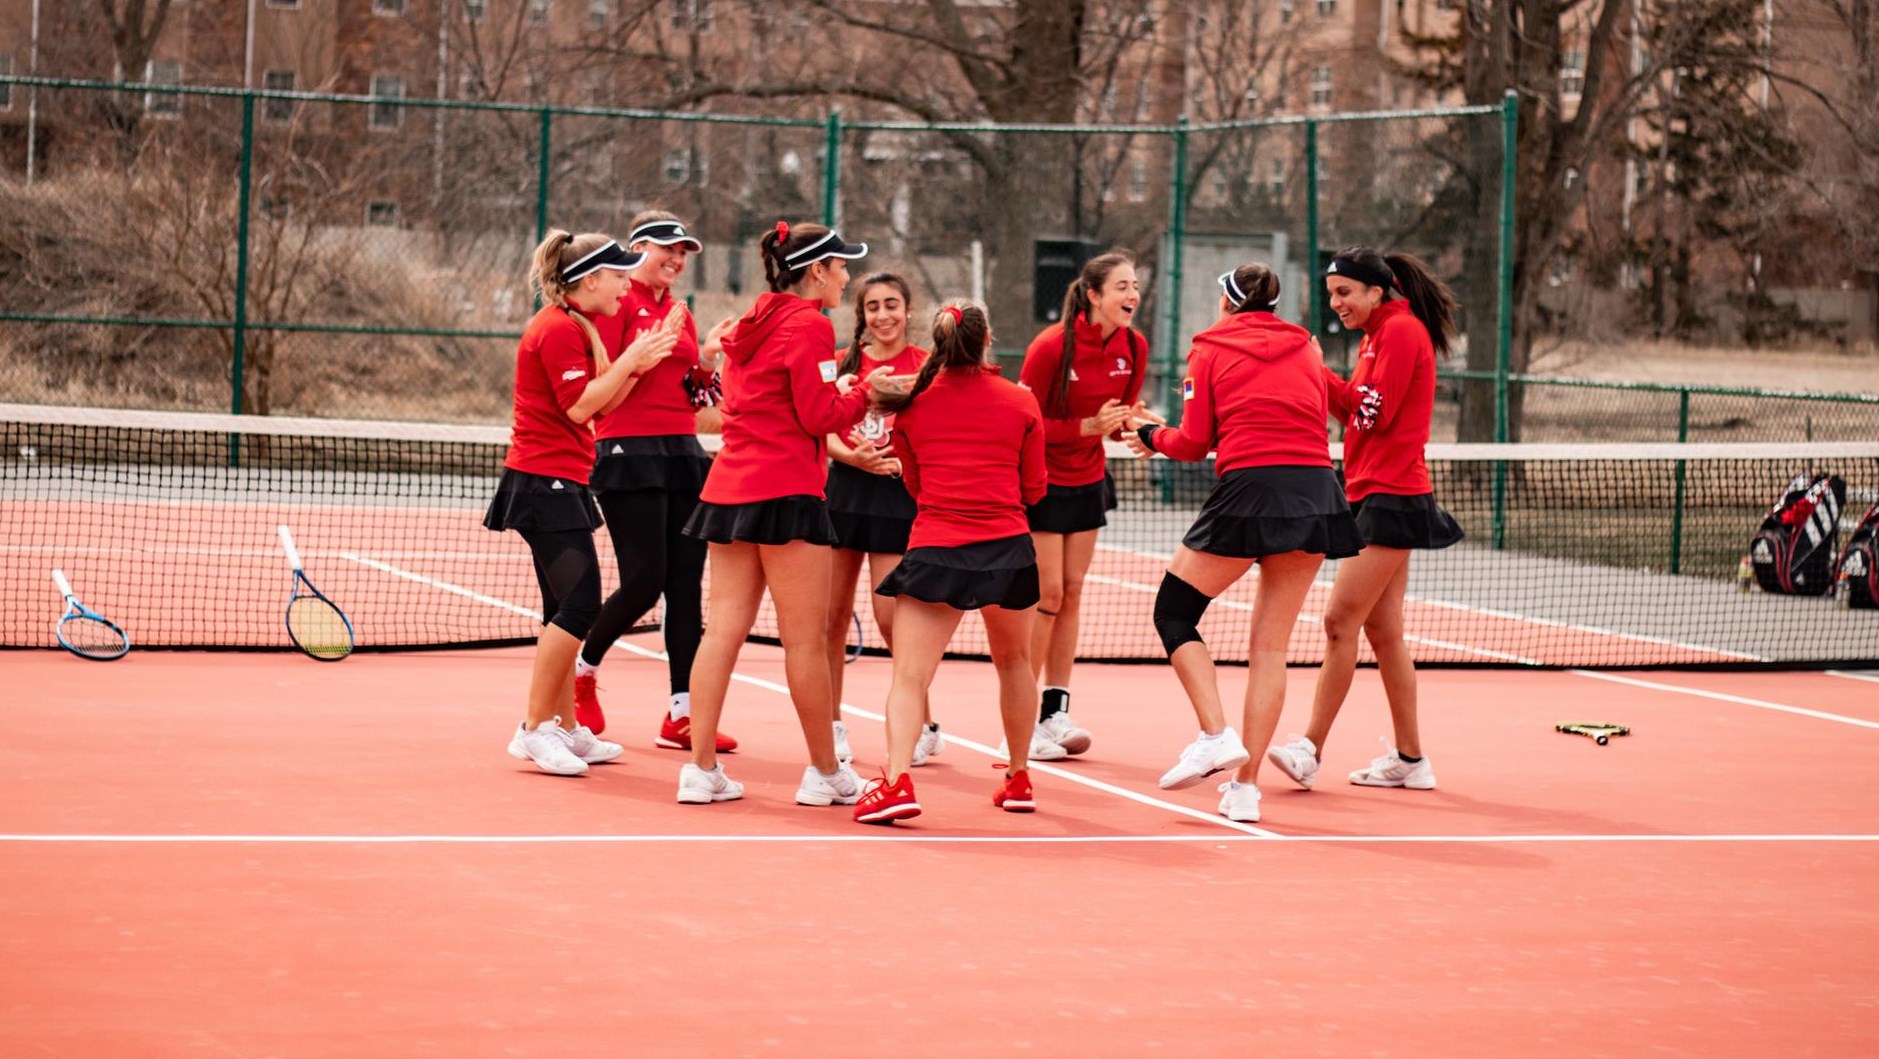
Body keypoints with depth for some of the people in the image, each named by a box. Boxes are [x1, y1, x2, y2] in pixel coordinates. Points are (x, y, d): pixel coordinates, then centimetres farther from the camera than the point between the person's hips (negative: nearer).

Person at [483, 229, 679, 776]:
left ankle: (567, 730, 15)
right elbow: (579, 405, -19)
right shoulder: (558, 329, -13)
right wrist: (628, 360, -13)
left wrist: (639, 364, 6)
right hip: (544, 480, -11)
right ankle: (534, 729, -12)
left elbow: (602, 401, 17)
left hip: (558, 483, 11)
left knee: (566, 609, 11)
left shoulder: (576, 327, 18)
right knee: (579, 602, -14)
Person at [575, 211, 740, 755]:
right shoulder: (618, 302, -5)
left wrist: (705, 362, 1)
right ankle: (583, 669, 17)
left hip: (682, 454, 7)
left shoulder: (680, 312, 17)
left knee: (686, 586, 2)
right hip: (630, 452, -7)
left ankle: (681, 715, 3)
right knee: (644, 582, -9)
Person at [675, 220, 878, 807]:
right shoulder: (808, 324, -9)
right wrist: (864, 395, 2)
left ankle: (701, 769, 3)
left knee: (723, 630, 5)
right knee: (806, 640, 0)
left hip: (727, 488, 8)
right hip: (785, 492, -8)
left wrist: (837, 389, 17)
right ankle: (826, 772, 7)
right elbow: (819, 415, -14)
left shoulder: (753, 324, 17)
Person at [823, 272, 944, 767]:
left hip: (897, 494, -3)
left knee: (891, 618, -7)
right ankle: (833, 726, 13)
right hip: (843, 489, 3)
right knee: (832, 615, 3)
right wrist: (854, 456, -19)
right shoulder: (845, 362, 7)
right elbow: (825, 431, 1)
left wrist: (898, 459, -23)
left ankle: (925, 727, 9)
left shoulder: (924, 365, -1)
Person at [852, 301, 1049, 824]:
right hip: (1007, 547, 1)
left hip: (934, 550, -1)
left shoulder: (911, 406, 5)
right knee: (1014, 662, 23)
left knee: (909, 675, -6)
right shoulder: (1020, 403, 3)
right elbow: (1034, 489, 11)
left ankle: (897, 780, -27)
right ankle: (1019, 779, 33)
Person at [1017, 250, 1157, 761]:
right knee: (1047, 594, -8)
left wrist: (1127, 422, -14)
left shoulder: (1134, 347, -5)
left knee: (1072, 592, 7)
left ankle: (1056, 710, 13)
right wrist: (1088, 426, -26)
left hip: (1088, 482, 6)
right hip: (1042, 482, -6)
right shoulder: (1051, 346, -22)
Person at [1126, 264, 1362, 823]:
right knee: (1271, 645, 8)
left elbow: (1194, 443, 5)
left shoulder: (1211, 348, 9)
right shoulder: (1306, 347, 18)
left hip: (1248, 488, -4)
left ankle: (1216, 735, -8)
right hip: (1316, 489, 4)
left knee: (1174, 612, 11)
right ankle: (1245, 788, 5)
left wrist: (1153, 436, 24)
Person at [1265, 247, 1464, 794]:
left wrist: (1319, 372, -10)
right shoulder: (1379, 334, 18)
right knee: (1382, 631, 10)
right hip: (1378, 497, 10)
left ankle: (1310, 749, -11)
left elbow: (1373, 411, -17)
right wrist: (1317, 372, 1)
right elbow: (1357, 410, 14)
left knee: (1341, 621, -12)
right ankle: (1409, 759, 14)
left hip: (1392, 499, -10)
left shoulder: (1401, 330, -12)